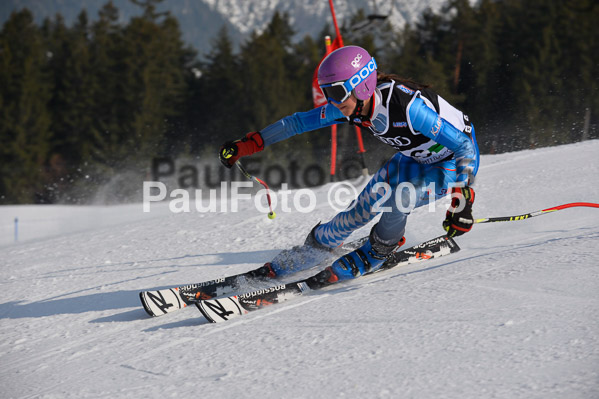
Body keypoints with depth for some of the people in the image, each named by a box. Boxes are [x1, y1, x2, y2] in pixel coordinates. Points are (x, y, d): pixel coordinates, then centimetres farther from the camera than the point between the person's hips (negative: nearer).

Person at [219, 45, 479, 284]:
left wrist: (462, 200, -42)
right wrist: (247, 145, -7)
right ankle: (308, 253, 17)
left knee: (400, 198, -28)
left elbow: (465, 147, -35)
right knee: (362, 209, -1)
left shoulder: (406, 106, -39)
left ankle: (372, 257, -2)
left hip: (457, 161, -6)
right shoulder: (348, 106, -17)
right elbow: (299, 122, -4)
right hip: (416, 158, 6)